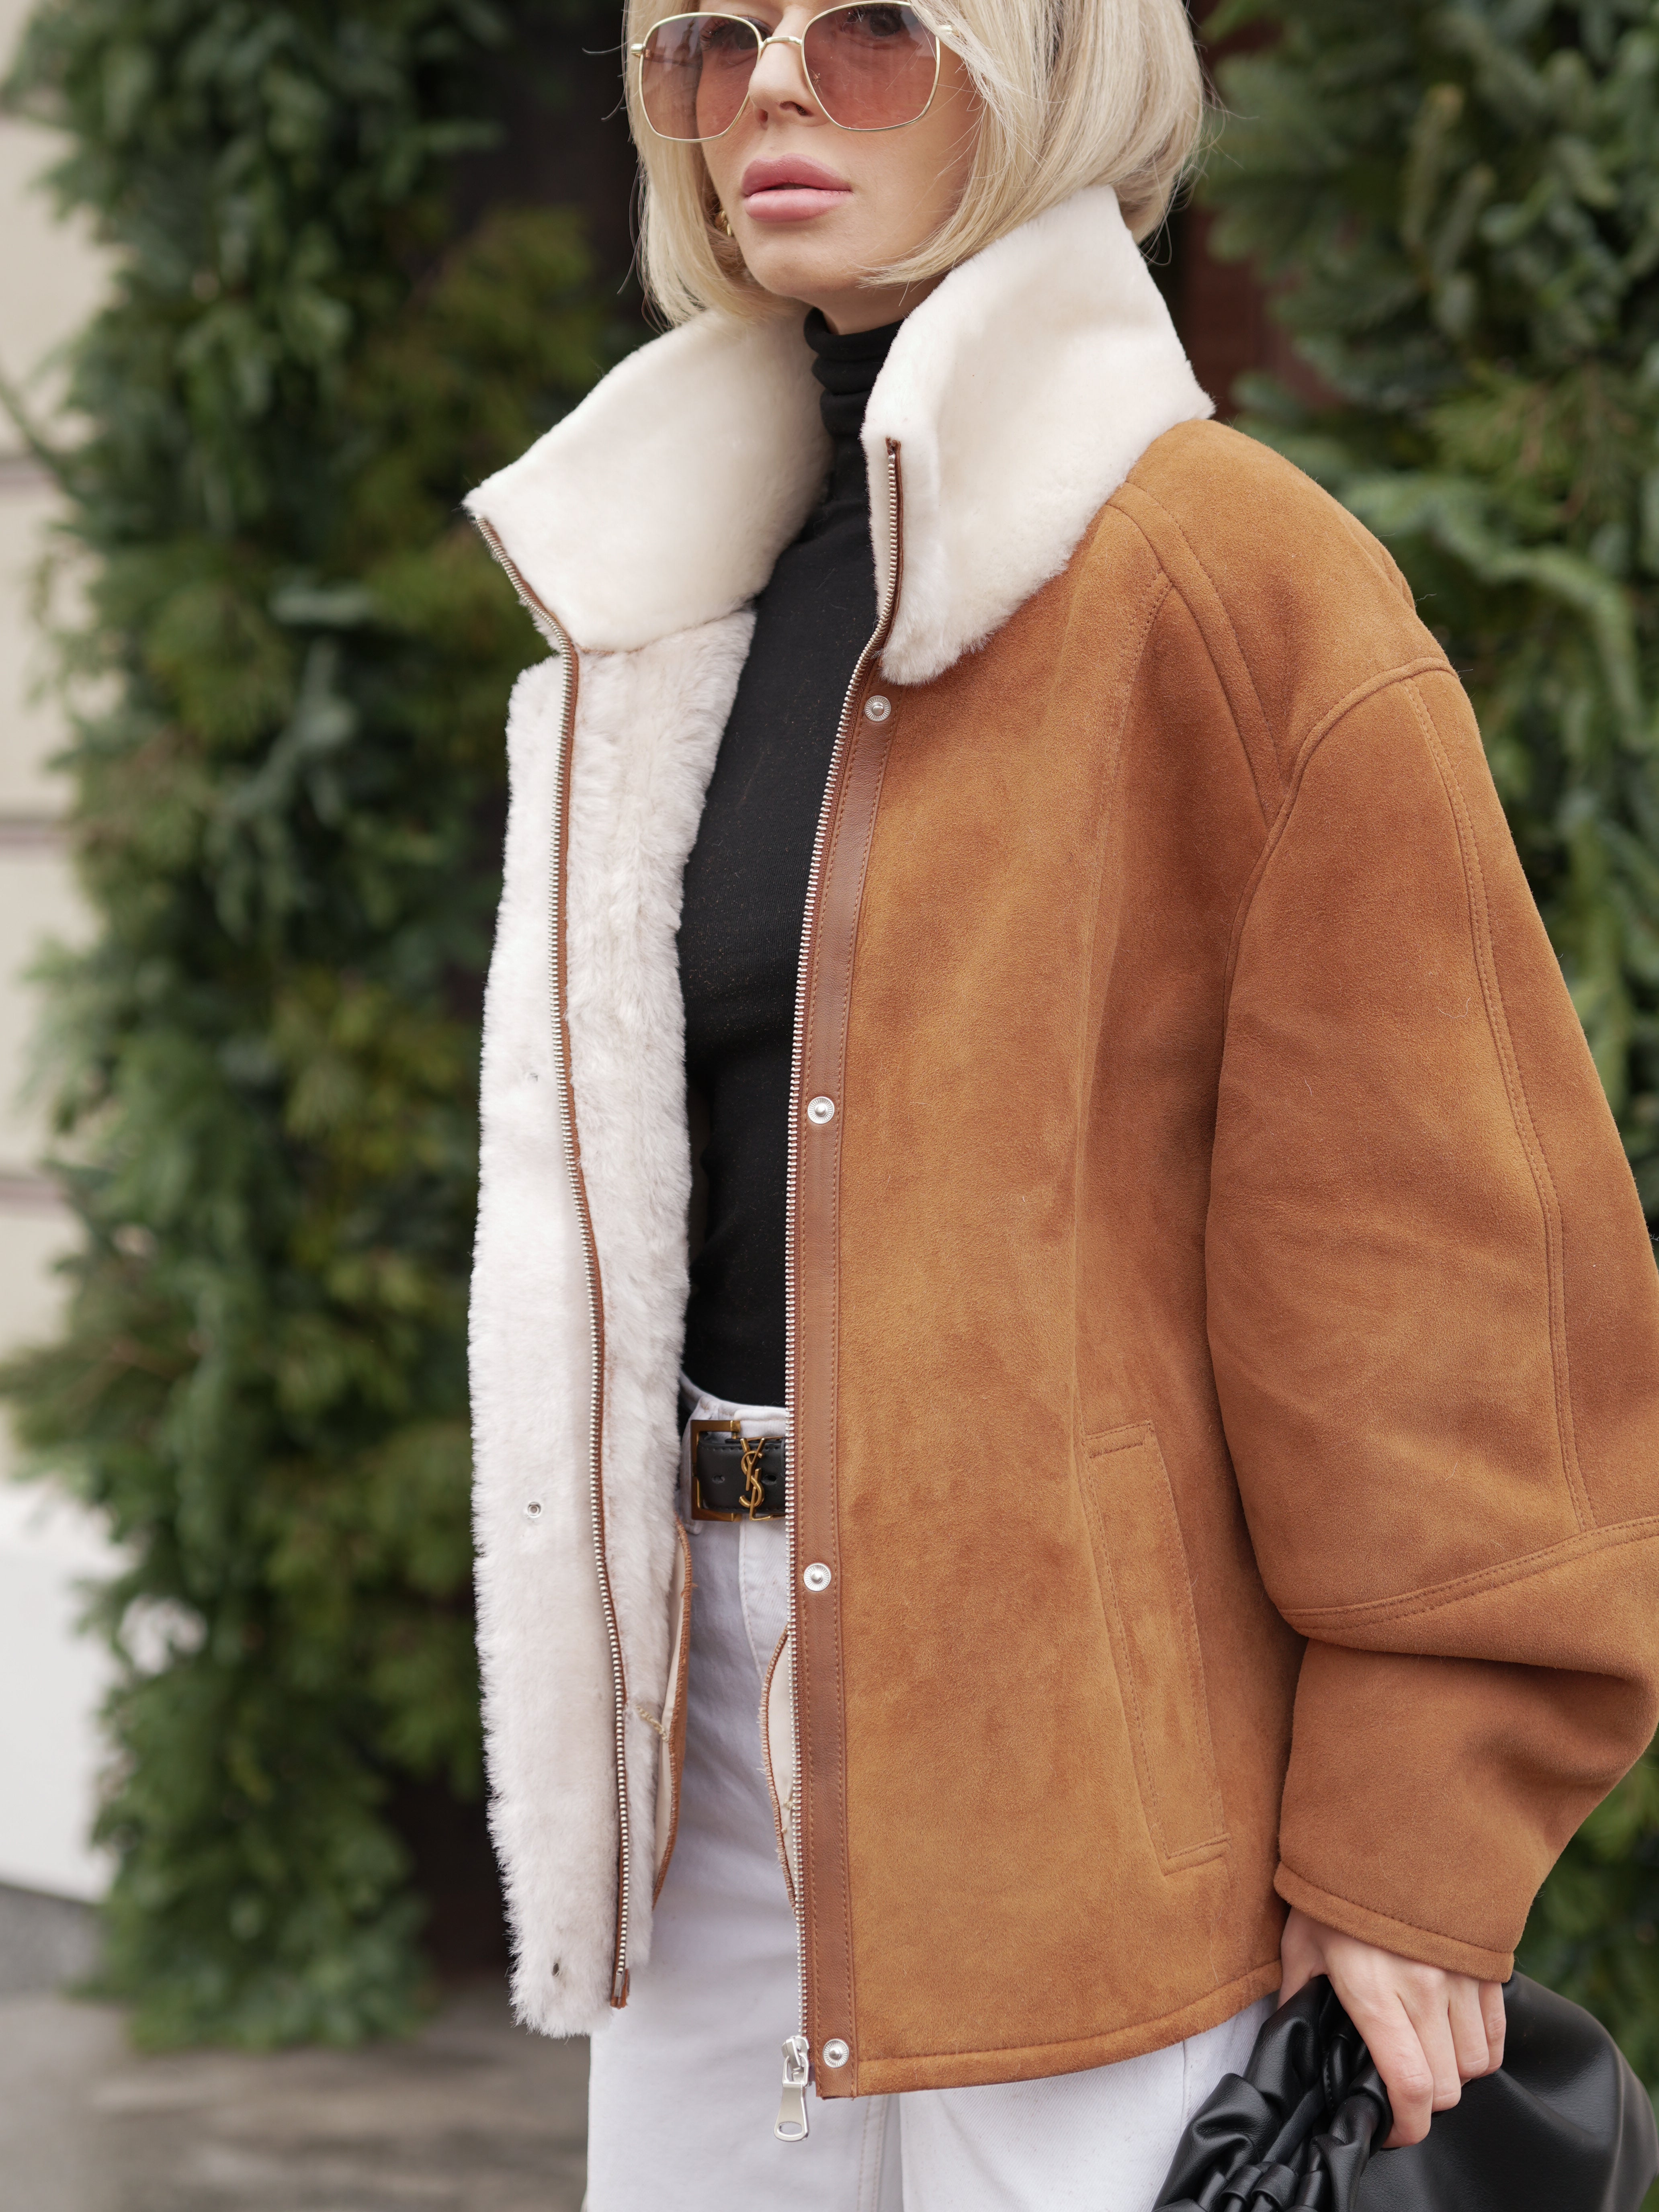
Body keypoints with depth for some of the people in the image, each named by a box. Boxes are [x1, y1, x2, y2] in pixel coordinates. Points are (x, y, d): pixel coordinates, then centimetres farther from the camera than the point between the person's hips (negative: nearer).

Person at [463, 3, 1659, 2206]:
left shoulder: (1230, 571, -9)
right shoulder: (681, 608, 14)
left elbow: (1440, 1222, -12)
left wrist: (1418, 1842, -14)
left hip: (1076, 1749, -7)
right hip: (725, 1695, 7)